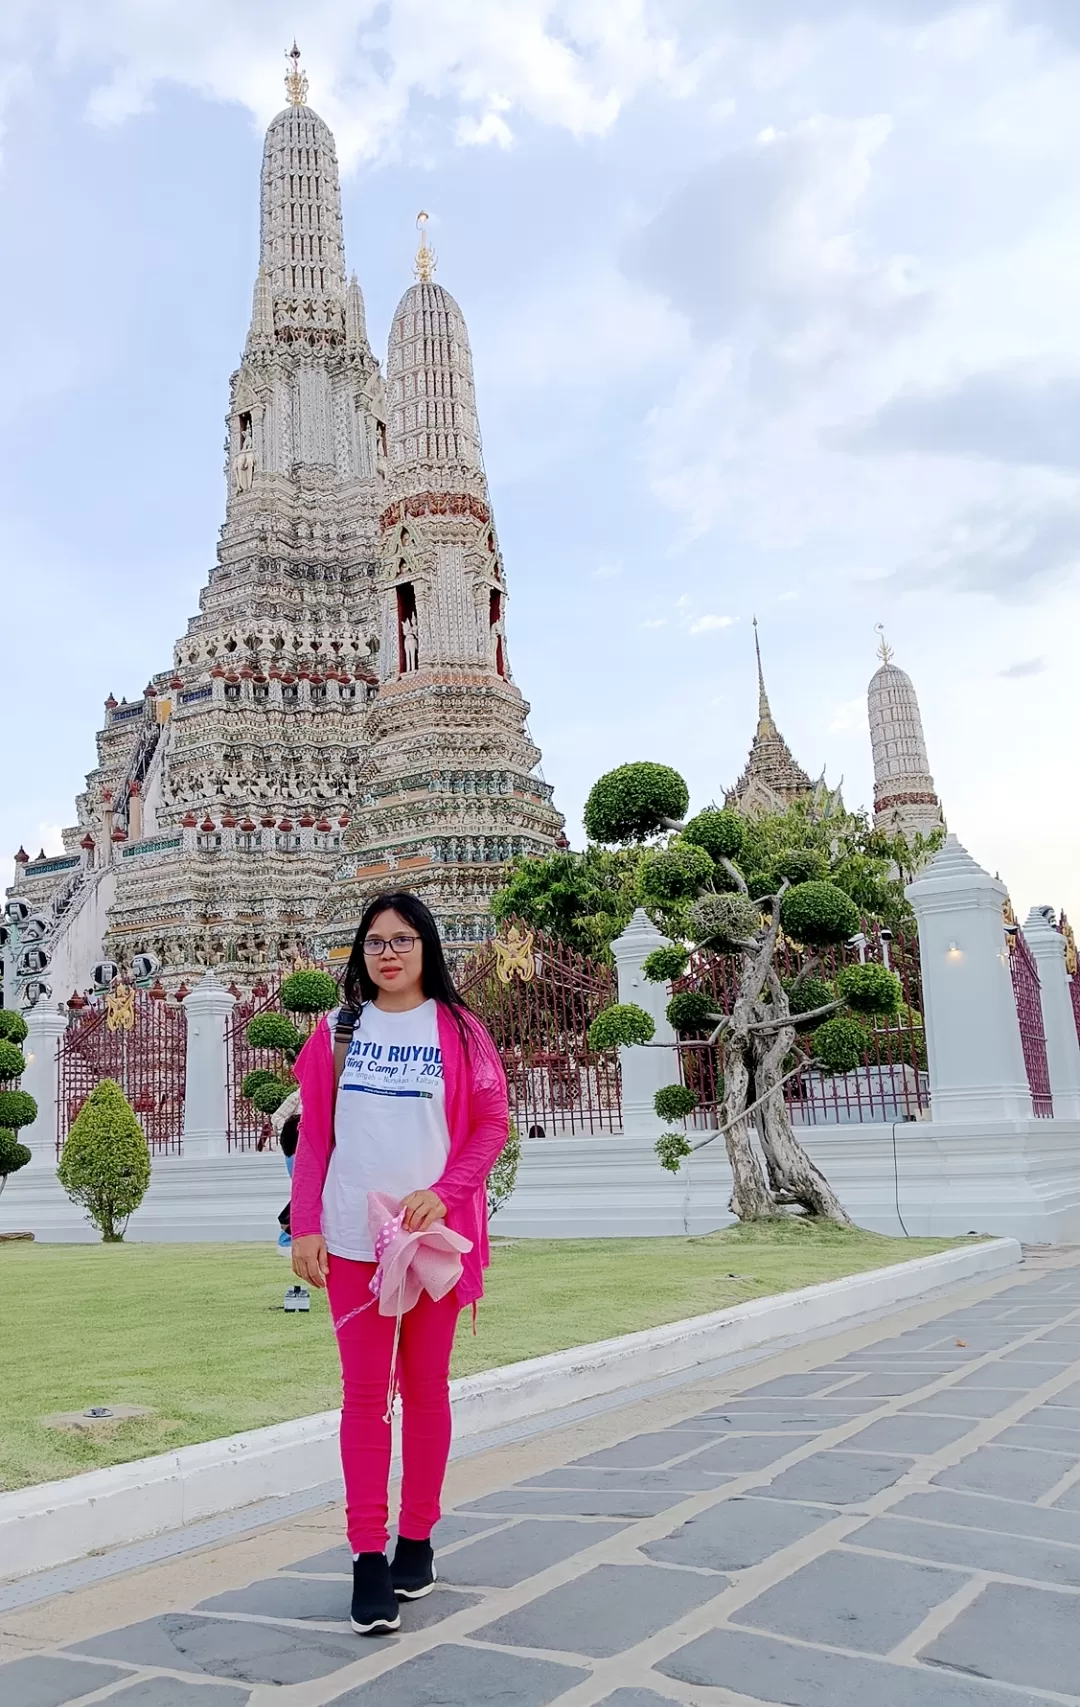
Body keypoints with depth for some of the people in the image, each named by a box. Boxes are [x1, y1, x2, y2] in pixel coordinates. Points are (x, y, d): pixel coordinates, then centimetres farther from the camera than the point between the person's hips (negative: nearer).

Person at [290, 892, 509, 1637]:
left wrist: (444, 1192, -16)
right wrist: (304, 1227, -2)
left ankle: (418, 1537, 27)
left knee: (426, 1387, 12)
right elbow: (314, 1136, 5)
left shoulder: (458, 1029, -1)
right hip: (351, 1239, 1)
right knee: (364, 1393, 5)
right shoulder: (336, 1032, 5)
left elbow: (493, 1124, -2)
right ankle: (368, 1553, 13)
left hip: (432, 1235, -1)